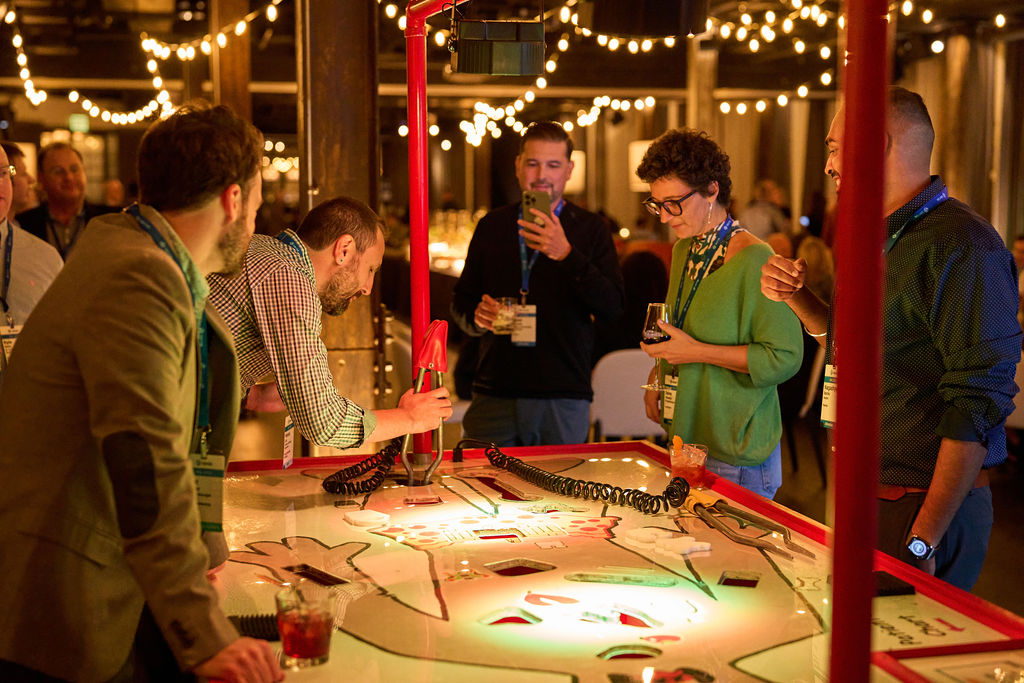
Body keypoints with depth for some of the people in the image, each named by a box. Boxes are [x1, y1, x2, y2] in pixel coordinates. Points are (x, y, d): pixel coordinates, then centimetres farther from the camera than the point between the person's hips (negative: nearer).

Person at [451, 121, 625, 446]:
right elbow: (461, 301, 17)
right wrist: (477, 316, -6)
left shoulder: (589, 228, 4)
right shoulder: (491, 226, 12)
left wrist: (566, 254, -20)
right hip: (494, 395, 2)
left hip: (564, 399, -2)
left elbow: (612, 307, -9)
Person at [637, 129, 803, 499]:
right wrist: (658, 375, 10)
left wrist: (697, 352, -20)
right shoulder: (684, 250, 11)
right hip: (685, 437, 7)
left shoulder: (753, 258, -15)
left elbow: (785, 357, -19)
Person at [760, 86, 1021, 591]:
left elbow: (978, 403, -23)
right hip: (863, 494, 9)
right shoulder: (881, 240, 13)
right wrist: (796, 298, 8)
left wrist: (923, 539, -25)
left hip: (921, 506, -9)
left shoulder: (959, 243, -19)